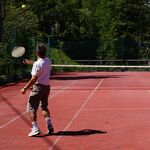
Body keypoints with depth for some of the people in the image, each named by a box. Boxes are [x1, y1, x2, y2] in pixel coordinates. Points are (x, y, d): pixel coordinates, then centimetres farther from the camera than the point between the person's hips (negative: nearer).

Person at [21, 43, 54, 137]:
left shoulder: (37, 64, -20)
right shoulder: (48, 60, 4)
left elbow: (34, 79, -22)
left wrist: (25, 88, -15)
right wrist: (29, 62, 34)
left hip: (38, 87, -8)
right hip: (47, 87, 8)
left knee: (31, 109, 1)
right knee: (44, 107, 22)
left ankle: (35, 129, -4)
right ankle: (49, 126, 13)